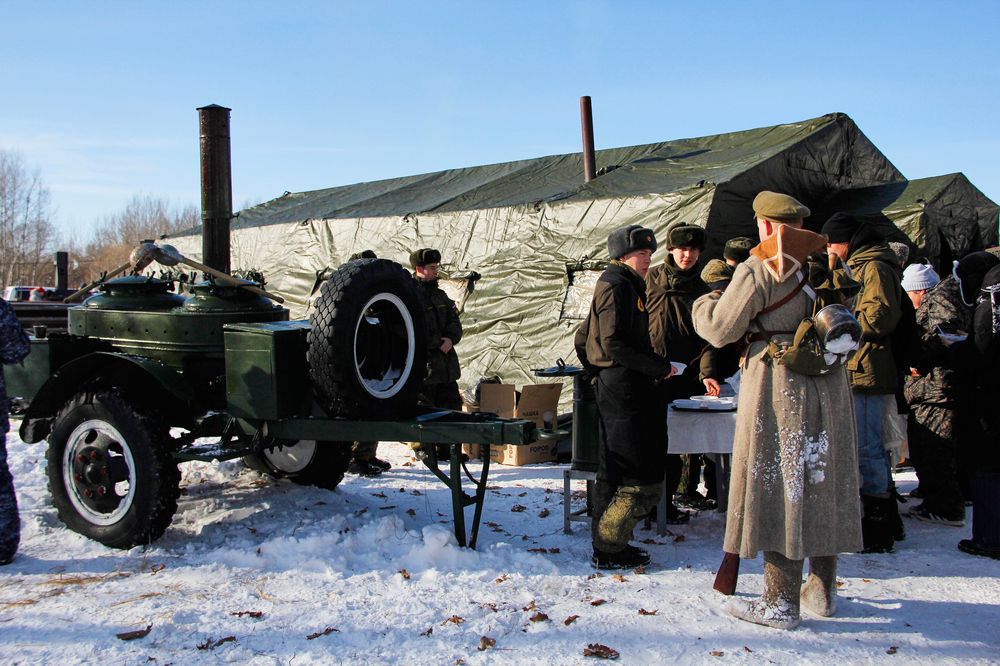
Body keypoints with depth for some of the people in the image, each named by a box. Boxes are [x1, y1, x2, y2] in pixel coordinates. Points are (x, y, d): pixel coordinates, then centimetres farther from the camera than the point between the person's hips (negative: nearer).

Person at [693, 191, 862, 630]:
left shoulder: (757, 269, -11)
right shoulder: (829, 263, 7)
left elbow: (719, 330, -7)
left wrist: (705, 303, 12)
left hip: (777, 384, -6)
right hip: (829, 385, 6)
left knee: (777, 484, 0)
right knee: (822, 482, 14)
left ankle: (781, 602, 3)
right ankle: (823, 590, 26)